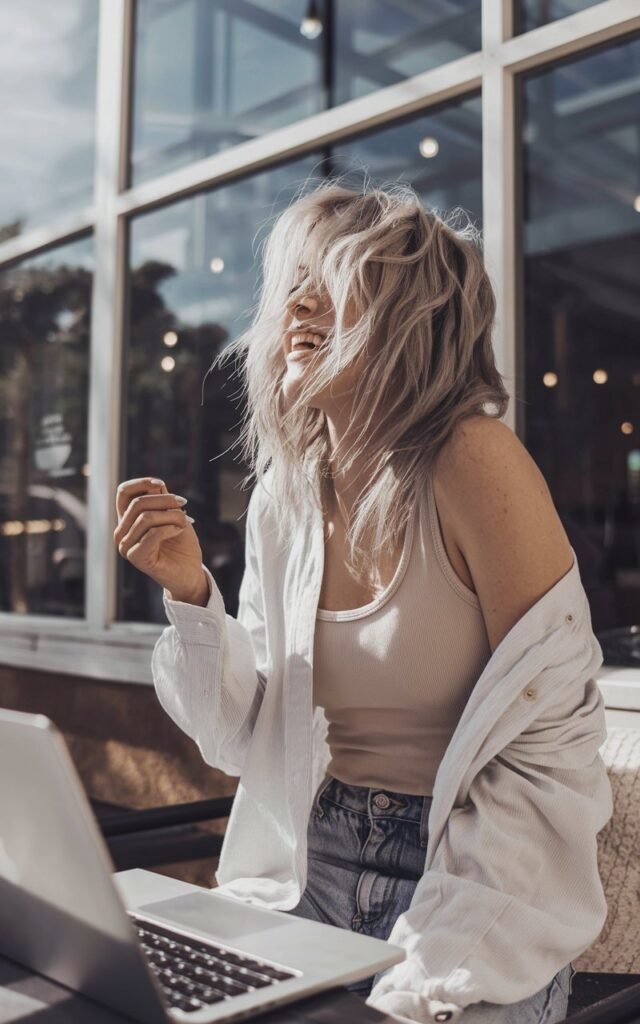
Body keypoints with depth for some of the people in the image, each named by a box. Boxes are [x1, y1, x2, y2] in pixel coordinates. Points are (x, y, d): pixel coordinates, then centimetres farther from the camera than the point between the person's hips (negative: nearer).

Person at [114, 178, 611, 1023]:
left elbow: (551, 741, -17)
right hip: (319, 865, 5)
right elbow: (254, 736, 3)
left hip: (472, 875, -4)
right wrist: (191, 594, -13)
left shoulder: (471, 462, -18)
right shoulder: (283, 494, 0)